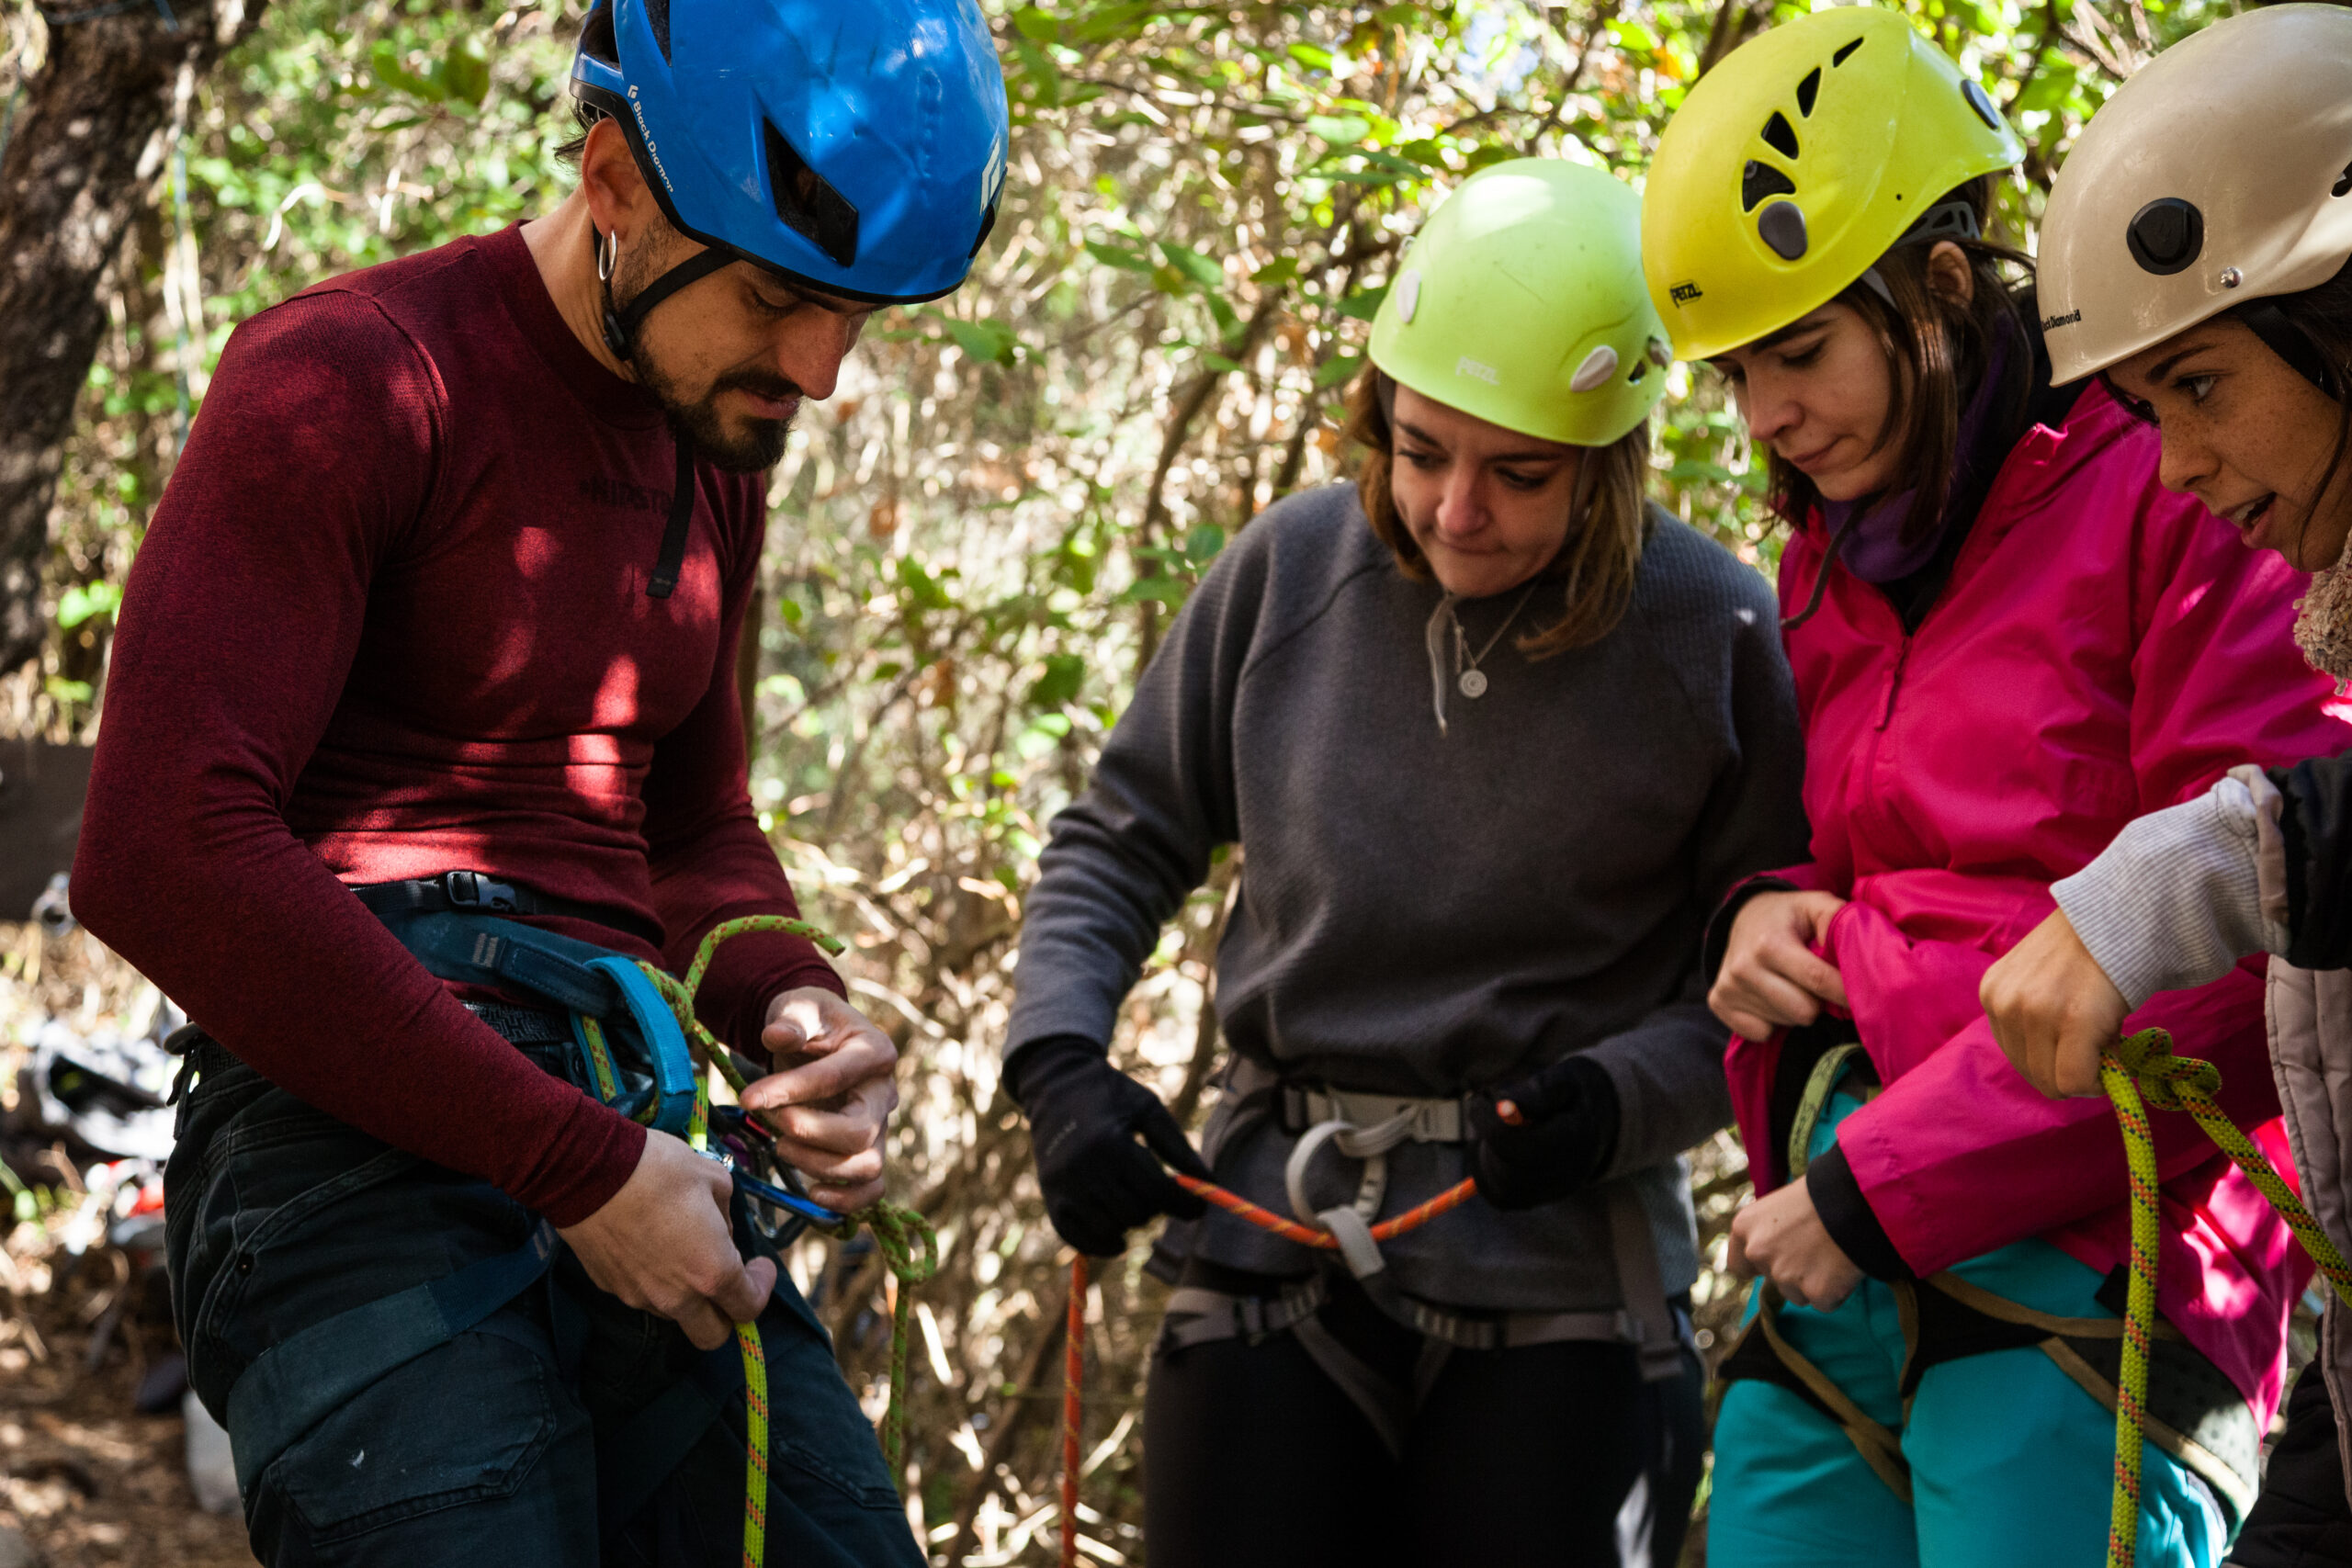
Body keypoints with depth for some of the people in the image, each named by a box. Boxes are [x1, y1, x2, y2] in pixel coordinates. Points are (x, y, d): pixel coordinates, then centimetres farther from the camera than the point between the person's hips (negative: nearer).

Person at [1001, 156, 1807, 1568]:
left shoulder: (1716, 639, -7)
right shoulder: (1291, 574, 1)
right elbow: (1121, 841, 12)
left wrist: (1618, 1098, -17)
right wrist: (1060, 1064, -2)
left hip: (1558, 1279, -2)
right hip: (1276, 1231, 2)